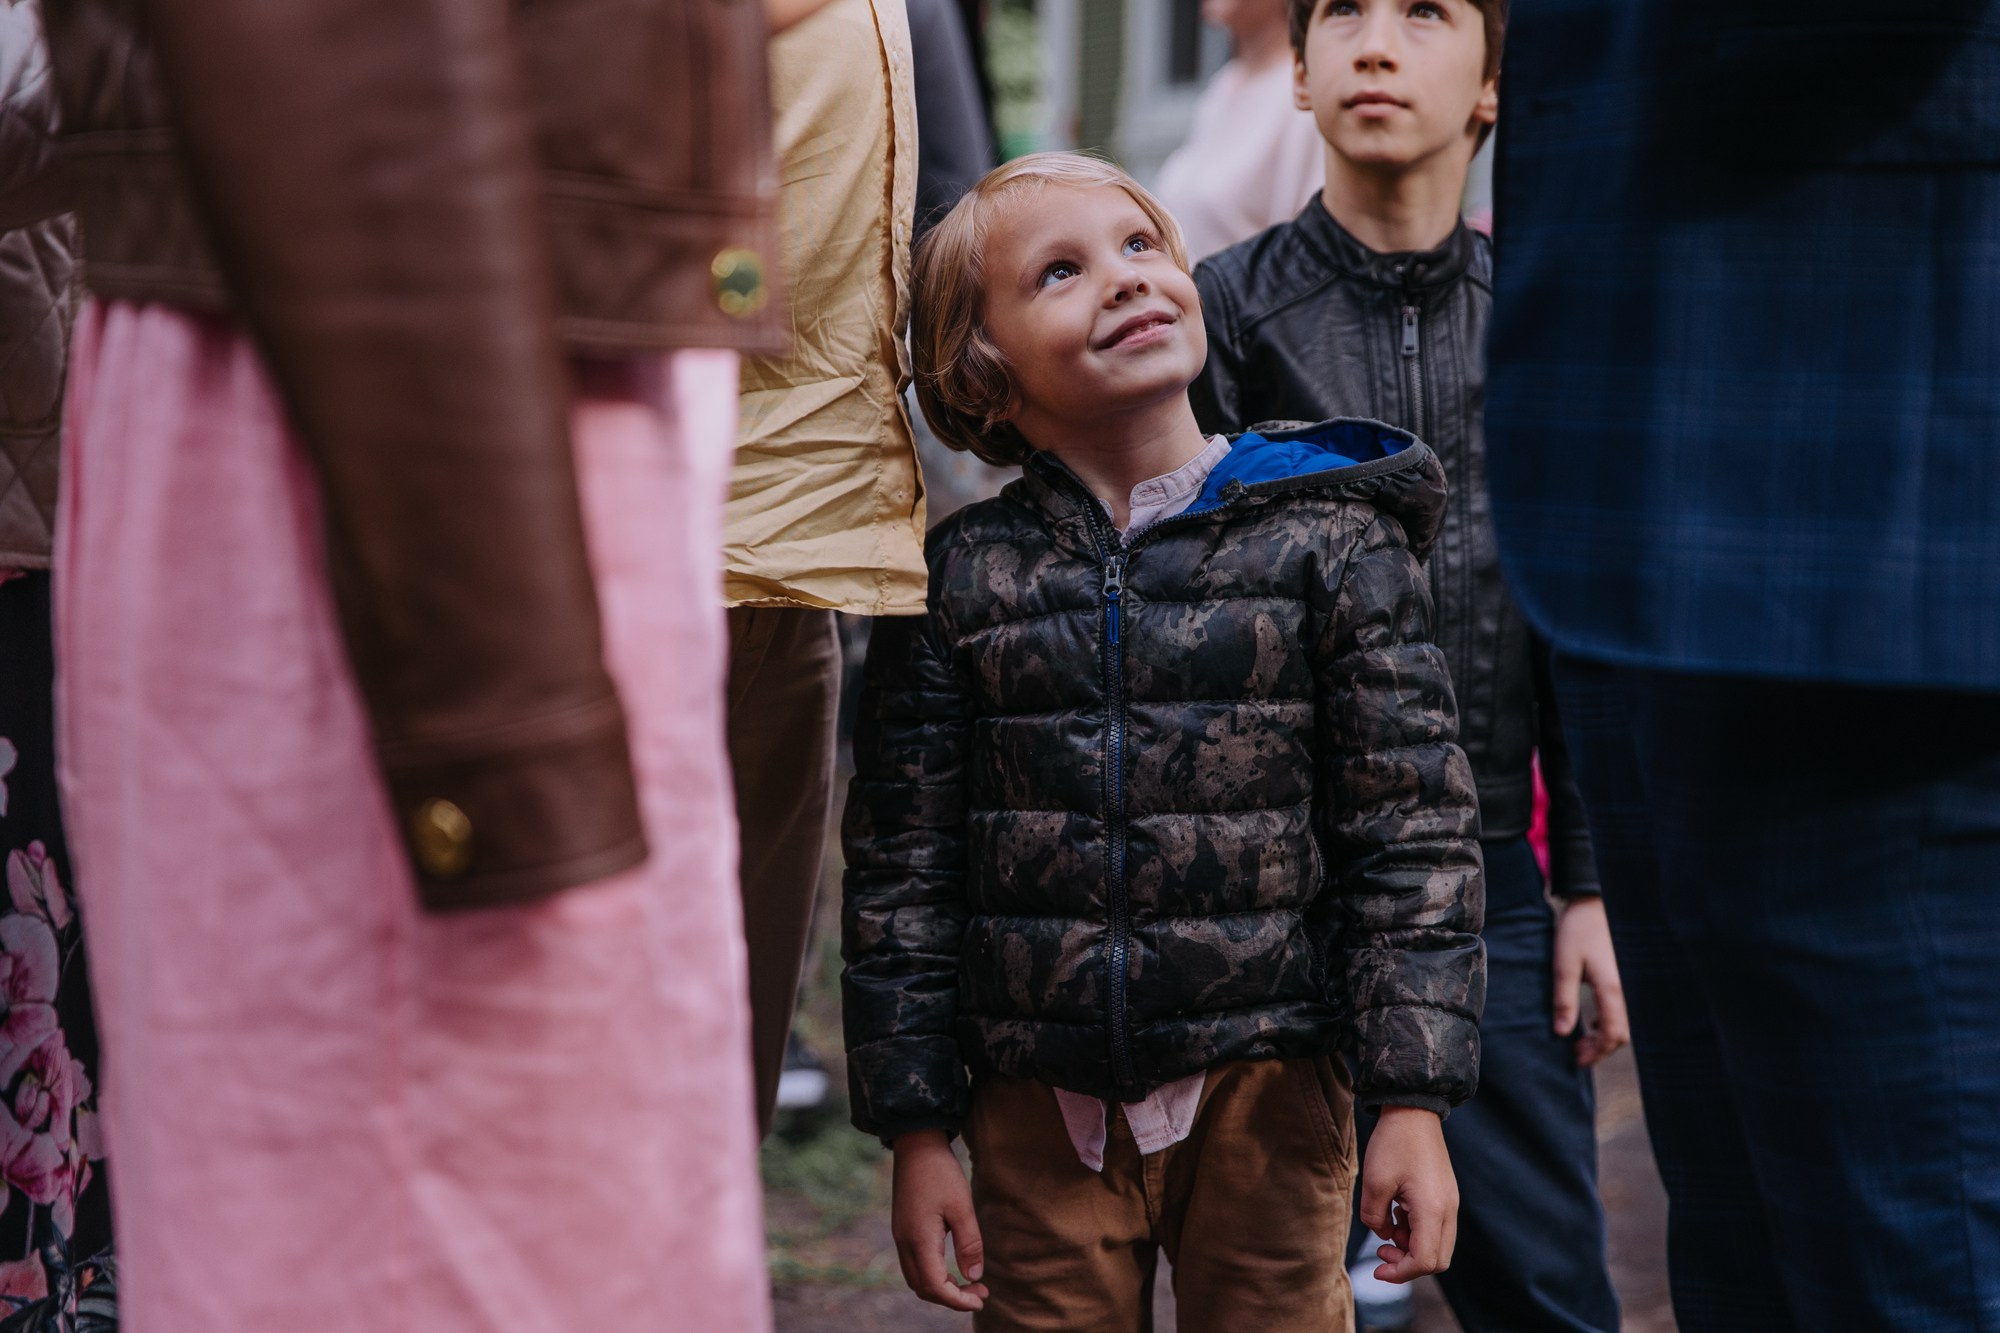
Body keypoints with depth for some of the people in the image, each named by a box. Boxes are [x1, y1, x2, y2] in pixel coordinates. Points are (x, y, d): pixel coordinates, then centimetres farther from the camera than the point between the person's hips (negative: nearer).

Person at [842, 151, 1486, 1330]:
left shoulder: (1332, 542, -2)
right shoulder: (961, 580, 2)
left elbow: (1416, 831, -3)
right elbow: (902, 868, 4)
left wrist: (1414, 1101, -8)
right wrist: (916, 1129, 1)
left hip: (1267, 1094, -1)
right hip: (1039, 1106, 1)